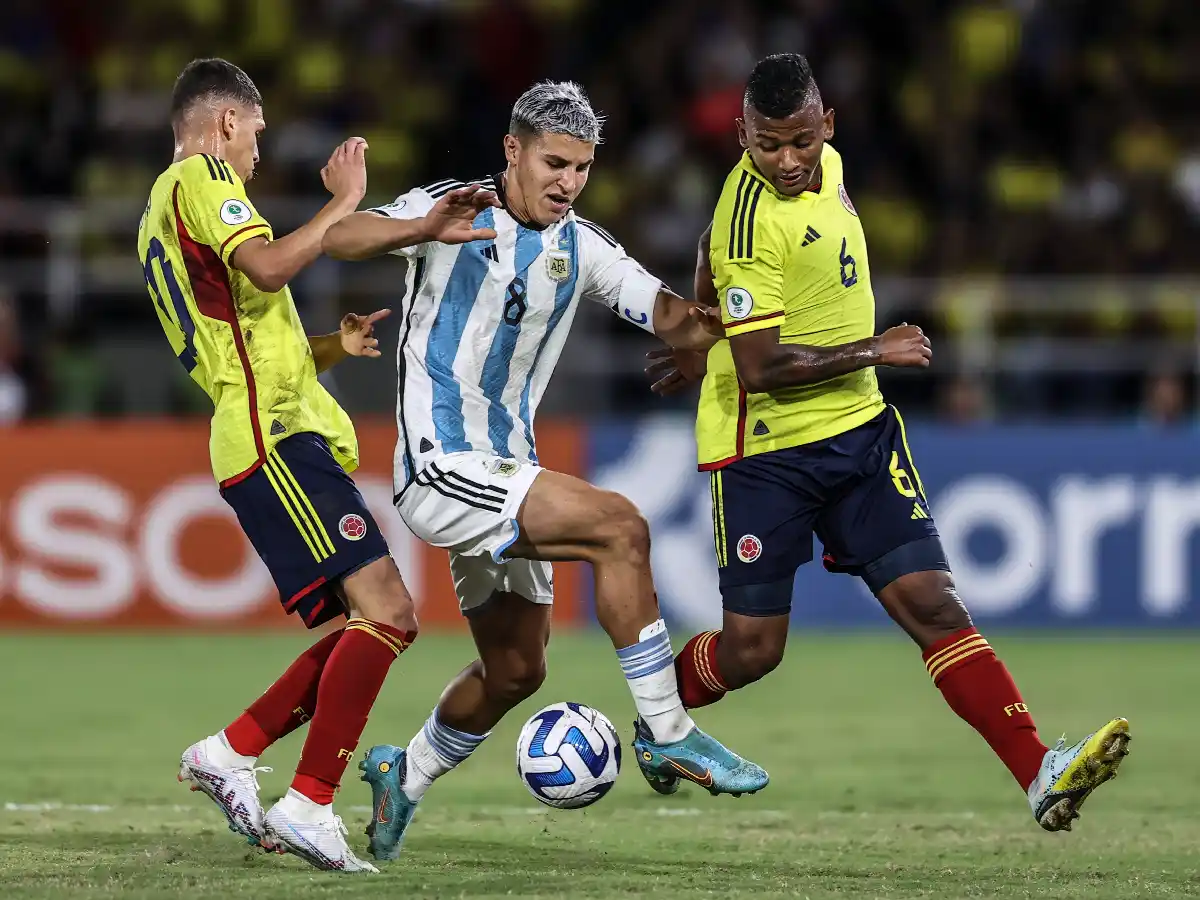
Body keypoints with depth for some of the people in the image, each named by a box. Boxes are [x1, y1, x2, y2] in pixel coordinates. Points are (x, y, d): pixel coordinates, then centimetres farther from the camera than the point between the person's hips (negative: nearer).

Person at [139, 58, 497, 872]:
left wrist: (331, 347, 19)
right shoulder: (199, 178, -2)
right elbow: (267, 265, -21)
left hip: (287, 430, 10)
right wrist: (345, 202, -10)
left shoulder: (166, 212, 28)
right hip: (275, 437, -10)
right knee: (385, 609, -19)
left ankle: (232, 750, 8)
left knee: (380, 625, 8)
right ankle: (310, 803, -22)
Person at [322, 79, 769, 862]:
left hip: (504, 473, 8)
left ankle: (405, 775, 37)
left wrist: (699, 312, -21)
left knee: (515, 668, 15)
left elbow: (675, 321, 3)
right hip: (442, 468, -8)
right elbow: (337, 239, -25)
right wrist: (424, 227, -44)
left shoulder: (583, 248, 7)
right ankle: (665, 733, -17)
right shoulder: (454, 209, -10)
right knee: (618, 527, -22)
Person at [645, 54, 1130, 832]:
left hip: (859, 432, 6)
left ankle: (1039, 774, -18)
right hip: (767, 451, -6)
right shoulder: (752, 218, -22)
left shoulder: (825, 164, 3)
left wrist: (701, 337, 32)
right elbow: (762, 368, -25)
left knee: (930, 600, -8)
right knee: (752, 650, 2)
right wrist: (875, 351, -15)